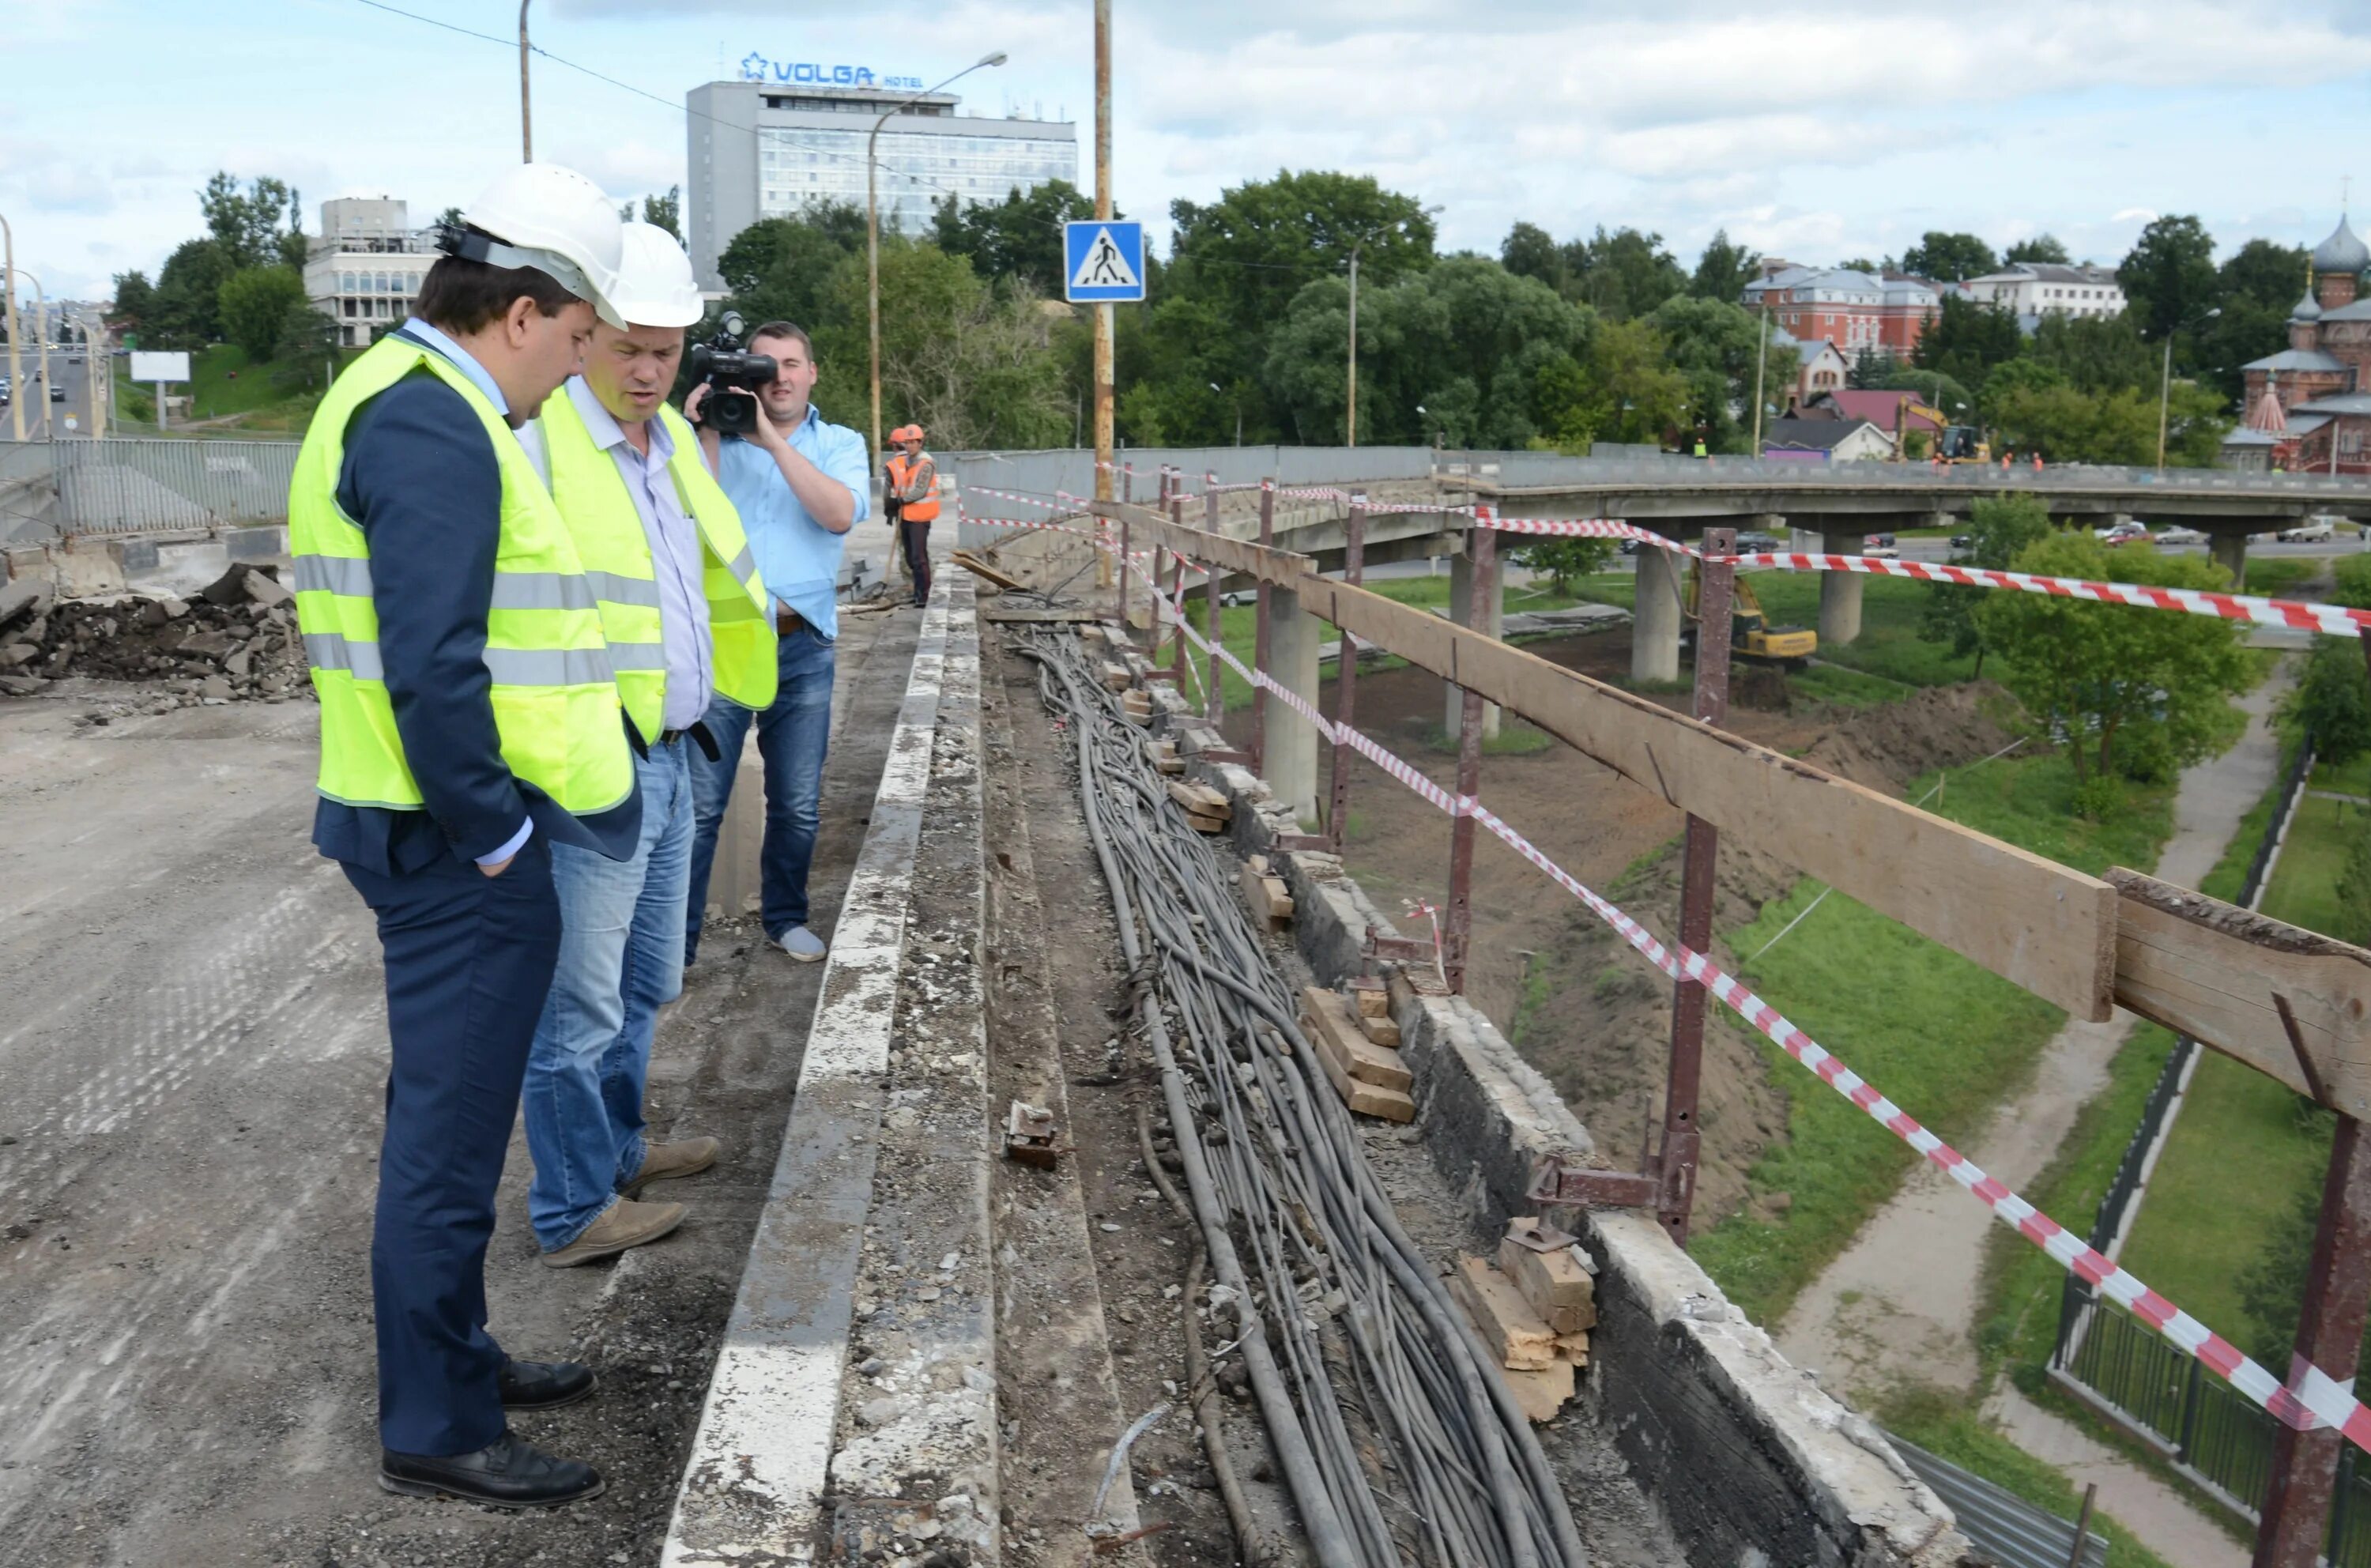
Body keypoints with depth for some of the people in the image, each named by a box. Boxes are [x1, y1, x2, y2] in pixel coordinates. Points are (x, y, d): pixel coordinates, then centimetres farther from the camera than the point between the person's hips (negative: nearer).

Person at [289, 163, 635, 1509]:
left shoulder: (413, 400, 15)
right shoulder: (432, 426, -19)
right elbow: (433, 669, -26)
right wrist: (494, 835, -17)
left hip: (457, 838, 11)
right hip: (458, 844, -11)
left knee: (451, 1114, 21)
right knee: (449, 1134, 1)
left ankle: (454, 1360, 37)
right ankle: (437, 1429, 16)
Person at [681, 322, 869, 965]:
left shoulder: (840, 444, 9)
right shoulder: (721, 438, 8)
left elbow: (841, 514, -12)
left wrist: (773, 438, -14)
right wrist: (706, 434, -9)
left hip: (803, 647, 2)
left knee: (798, 807, 10)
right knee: (699, 804, -5)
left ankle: (785, 917, 29)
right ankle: (675, 942, 2)